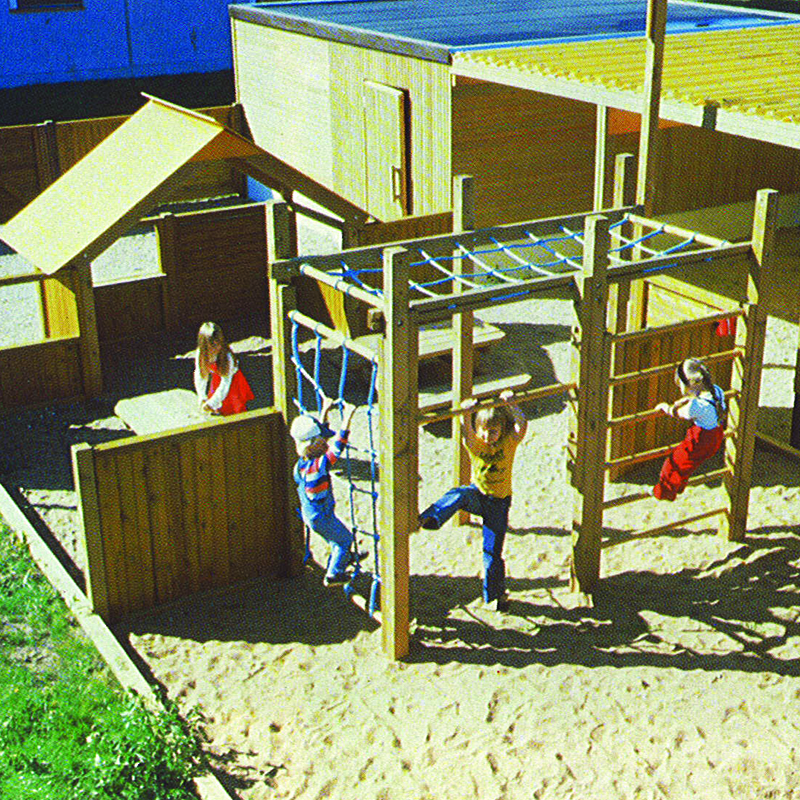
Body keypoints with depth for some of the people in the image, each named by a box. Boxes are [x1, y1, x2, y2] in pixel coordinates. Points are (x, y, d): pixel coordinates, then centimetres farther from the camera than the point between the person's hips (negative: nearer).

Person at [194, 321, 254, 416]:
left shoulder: (227, 356, -36)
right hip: (216, 379, 4)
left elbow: (225, 384, -33)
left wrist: (211, 403, -35)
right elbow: (200, 376, -11)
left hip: (232, 379, -4)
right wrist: (202, 398, -19)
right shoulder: (200, 353, -23)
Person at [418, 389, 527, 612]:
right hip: (478, 494, 1)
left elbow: (522, 425, -30)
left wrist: (511, 406, -46)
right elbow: (466, 433, -33)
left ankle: (495, 595, 18)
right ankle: (431, 518, -59)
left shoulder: (509, 443, -9)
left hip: (499, 501, -1)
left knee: (492, 552, -1)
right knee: (459, 494, -35)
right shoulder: (475, 443, -9)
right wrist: (466, 414, -54)